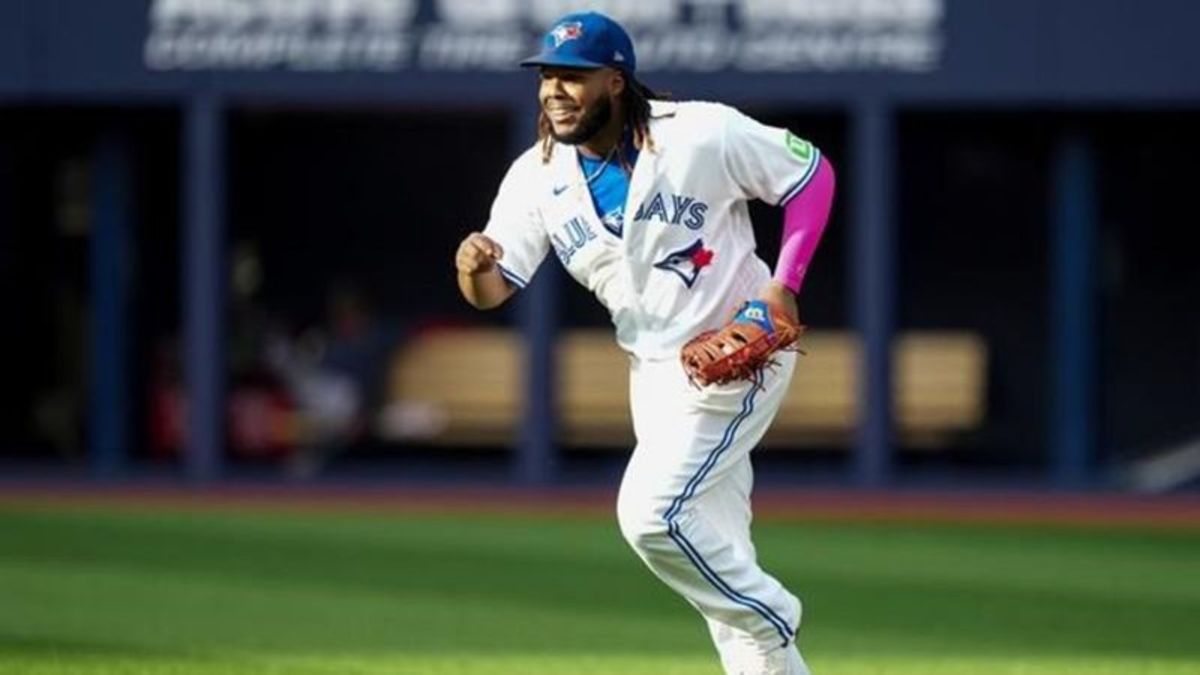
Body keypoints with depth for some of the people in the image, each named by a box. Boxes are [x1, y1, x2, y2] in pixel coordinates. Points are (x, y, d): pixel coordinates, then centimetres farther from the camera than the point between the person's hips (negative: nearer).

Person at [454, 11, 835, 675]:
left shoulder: (704, 135, -19)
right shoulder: (537, 177, -6)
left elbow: (813, 173, -8)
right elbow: (493, 291, -8)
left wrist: (785, 284, -18)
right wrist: (475, 265, -33)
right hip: (652, 367, 6)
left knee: (651, 514, -18)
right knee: (715, 549, 11)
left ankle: (768, 621, 2)